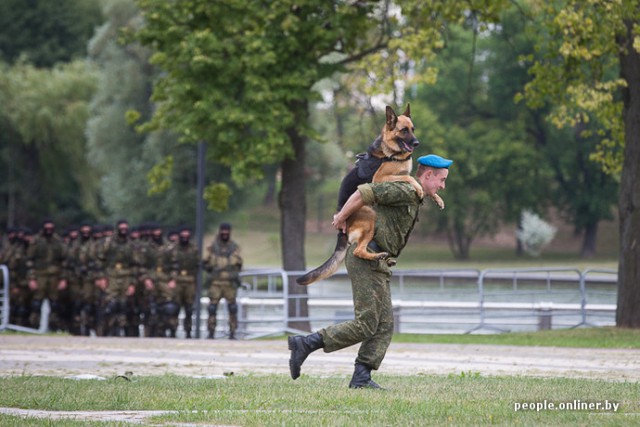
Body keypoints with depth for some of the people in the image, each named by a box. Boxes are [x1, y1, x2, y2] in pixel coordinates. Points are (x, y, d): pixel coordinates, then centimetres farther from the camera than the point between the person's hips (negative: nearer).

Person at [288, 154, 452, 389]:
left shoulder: (412, 198, 21)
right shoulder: (406, 190, -12)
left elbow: (371, 194, 30)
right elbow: (364, 192, -21)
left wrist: (343, 216, 18)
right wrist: (342, 218, -8)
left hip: (377, 265, 10)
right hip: (366, 258, -10)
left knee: (384, 326, 3)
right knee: (365, 325, -11)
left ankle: (361, 378, -1)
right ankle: (305, 344, -9)